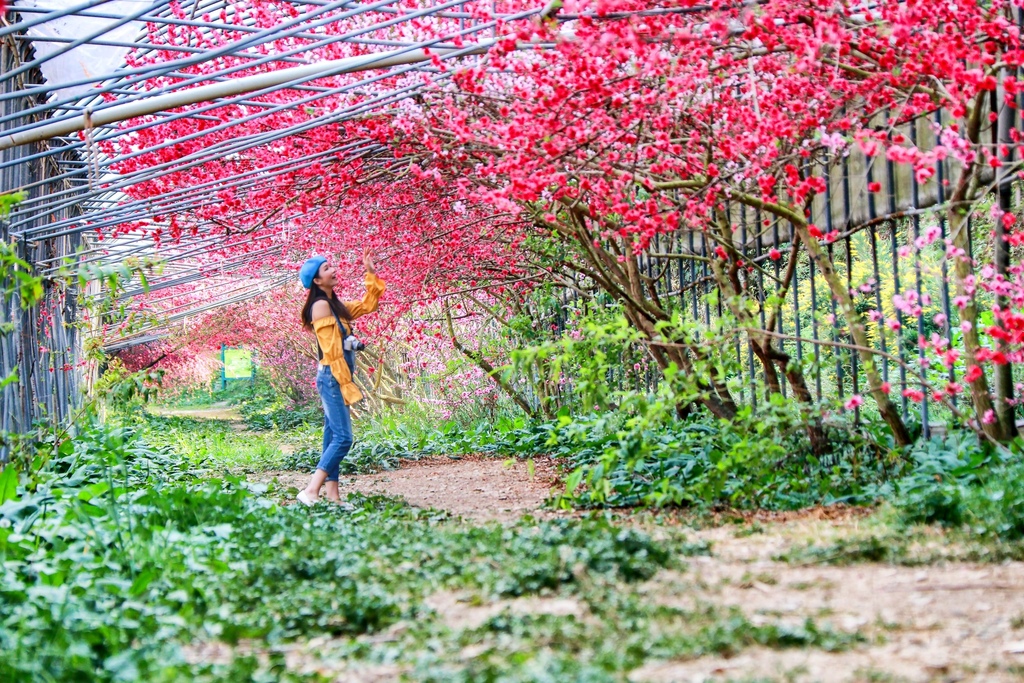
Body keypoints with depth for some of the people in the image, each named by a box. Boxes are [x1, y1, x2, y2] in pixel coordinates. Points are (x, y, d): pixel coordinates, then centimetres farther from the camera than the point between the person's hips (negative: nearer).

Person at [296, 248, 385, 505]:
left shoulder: (336, 305, 15)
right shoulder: (321, 305, -11)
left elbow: (368, 304, 27)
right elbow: (331, 349, -16)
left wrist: (370, 273, 19)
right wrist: (346, 385, -19)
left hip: (338, 378, 10)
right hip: (332, 377, -10)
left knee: (333, 437, 7)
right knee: (342, 438, -16)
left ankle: (332, 496, 8)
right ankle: (310, 492, -19)